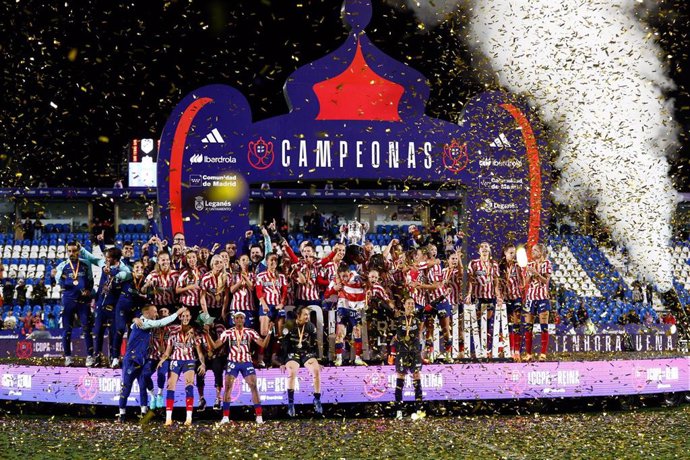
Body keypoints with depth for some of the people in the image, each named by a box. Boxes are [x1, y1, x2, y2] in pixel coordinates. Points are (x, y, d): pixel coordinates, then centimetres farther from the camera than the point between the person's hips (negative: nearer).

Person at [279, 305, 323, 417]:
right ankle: (291, 404, -24)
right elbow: (284, 345, -3)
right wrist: (282, 362, -5)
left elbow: (315, 344, 6)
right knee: (292, 372, -31)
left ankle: (317, 399, -11)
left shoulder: (311, 327, 1)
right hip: (292, 354, -2)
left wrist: (319, 361, 3)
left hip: (308, 353, 2)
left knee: (316, 370, -25)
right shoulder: (289, 327, -7)